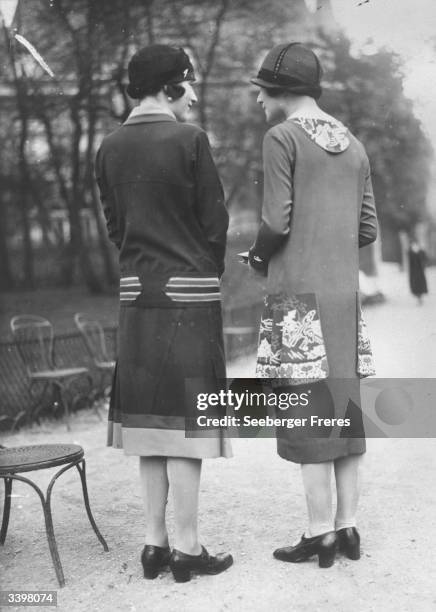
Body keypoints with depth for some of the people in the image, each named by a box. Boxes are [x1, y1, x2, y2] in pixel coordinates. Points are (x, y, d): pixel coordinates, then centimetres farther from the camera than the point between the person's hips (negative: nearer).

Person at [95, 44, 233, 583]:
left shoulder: (109, 148, 8)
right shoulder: (188, 139, -8)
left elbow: (114, 226, 11)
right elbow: (215, 222, -5)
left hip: (136, 292, 6)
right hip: (190, 291, -5)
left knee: (148, 418, 11)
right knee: (185, 418, 0)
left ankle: (155, 543, 17)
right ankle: (186, 547, 7)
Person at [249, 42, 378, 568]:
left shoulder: (282, 137, -5)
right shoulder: (353, 146, 16)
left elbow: (276, 221, -12)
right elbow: (367, 229, 14)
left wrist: (258, 256, 7)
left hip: (297, 293, -7)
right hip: (344, 289, 7)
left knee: (307, 410, -3)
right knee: (344, 405, 9)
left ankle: (320, 533, 2)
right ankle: (347, 526, 15)